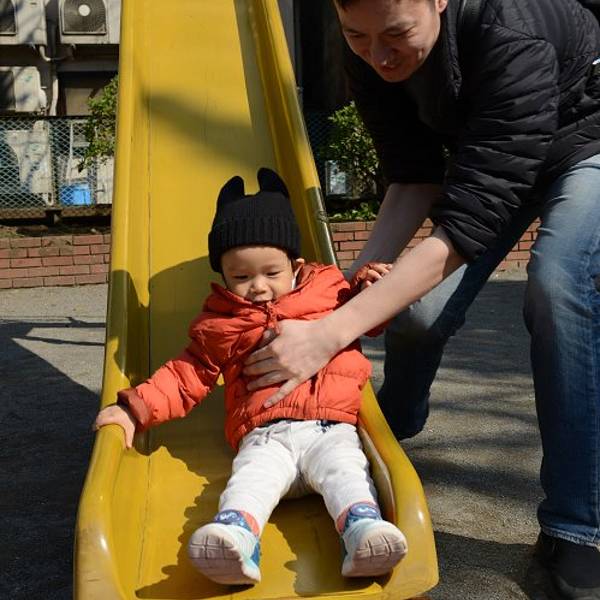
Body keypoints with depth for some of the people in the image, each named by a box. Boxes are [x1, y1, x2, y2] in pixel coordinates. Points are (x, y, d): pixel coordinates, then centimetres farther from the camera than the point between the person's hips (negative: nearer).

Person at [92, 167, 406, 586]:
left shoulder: (328, 290, 18)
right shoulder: (219, 325, 17)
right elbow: (186, 377, 18)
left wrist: (369, 290, 13)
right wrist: (136, 409, 6)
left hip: (330, 429, 1)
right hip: (264, 436, -1)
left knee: (345, 471, -31)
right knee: (251, 477, -32)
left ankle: (365, 532, -52)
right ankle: (235, 536, -56)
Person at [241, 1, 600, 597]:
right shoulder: (370, 56, -22)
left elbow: (468, 220, -45)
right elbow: (416, 179, -15)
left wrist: (333, 331, -50)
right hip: (482, 149, 5)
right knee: (418, 302, -8)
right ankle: (393, 422, 26)